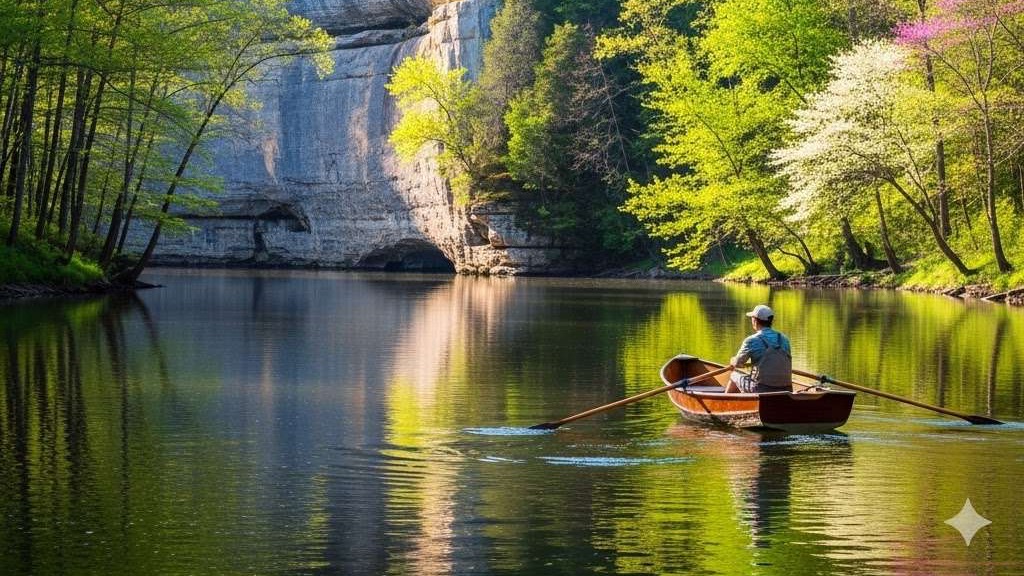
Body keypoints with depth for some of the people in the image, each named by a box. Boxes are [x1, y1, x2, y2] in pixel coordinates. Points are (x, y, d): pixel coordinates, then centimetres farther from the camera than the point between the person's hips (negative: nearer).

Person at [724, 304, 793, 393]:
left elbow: (737, 363, 5)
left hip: (761, 390, -5)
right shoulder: (784, 339, 6)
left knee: (734, 375, 21)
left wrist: (732, 362, 31)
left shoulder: (752, 341, -9)